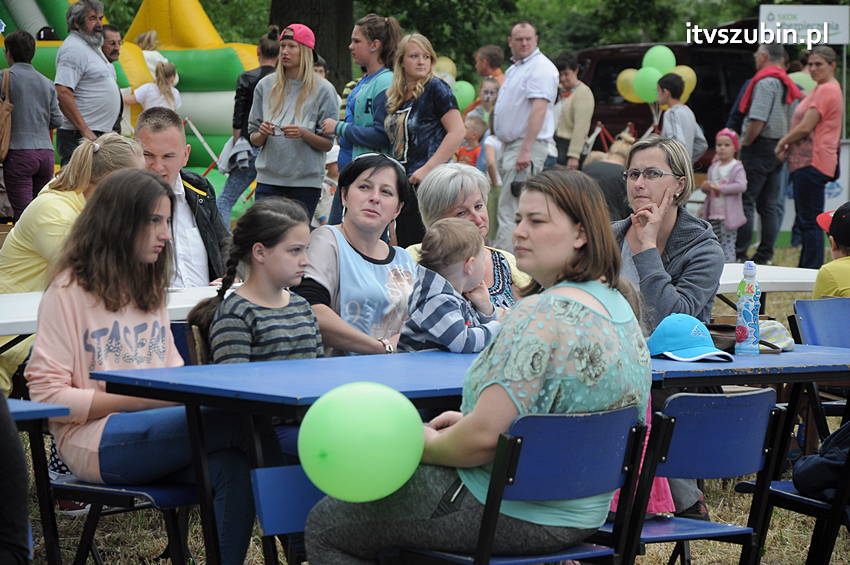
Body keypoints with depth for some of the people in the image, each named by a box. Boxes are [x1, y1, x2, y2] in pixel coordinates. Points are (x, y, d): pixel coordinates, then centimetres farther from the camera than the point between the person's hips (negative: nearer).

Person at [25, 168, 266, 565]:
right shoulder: (69, 291, -1)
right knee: (235, 422, -30)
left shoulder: (150, 290, 21)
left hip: (152, 432, 7)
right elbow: (46, 394, -6)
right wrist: (143, 398, -12)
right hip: (95, 442, -6)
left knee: (231, 466, -30)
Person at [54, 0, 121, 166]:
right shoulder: (74, 48, -12)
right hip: (80, 138, -10)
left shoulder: (93, 47, 21)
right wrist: (85, 130, -23)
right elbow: (63, 93, -22)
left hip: (97, 134, 10)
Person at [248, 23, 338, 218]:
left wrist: (303, 133, -19)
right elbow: (254, 140, 11)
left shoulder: (323, 89, 0)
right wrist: (262, 133, -11)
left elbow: (327, 144, -2)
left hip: (306, 182, -2)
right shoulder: (265, 85, 8)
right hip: (268, 179, 2)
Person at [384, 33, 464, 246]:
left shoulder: (435, 88, -6)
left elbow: (457, 132, -15)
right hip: (404, 184, 8)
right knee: (405, 245, 8)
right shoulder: (396, 97, 15)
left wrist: (427, 169, -18)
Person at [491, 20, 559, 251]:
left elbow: (539, 108, -22)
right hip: (511, 145, 10)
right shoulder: (514, 69, 20)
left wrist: (526, 149, -28)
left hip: (527, 146, -10)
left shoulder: (541, 68, -12)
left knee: (510, 209, -15)